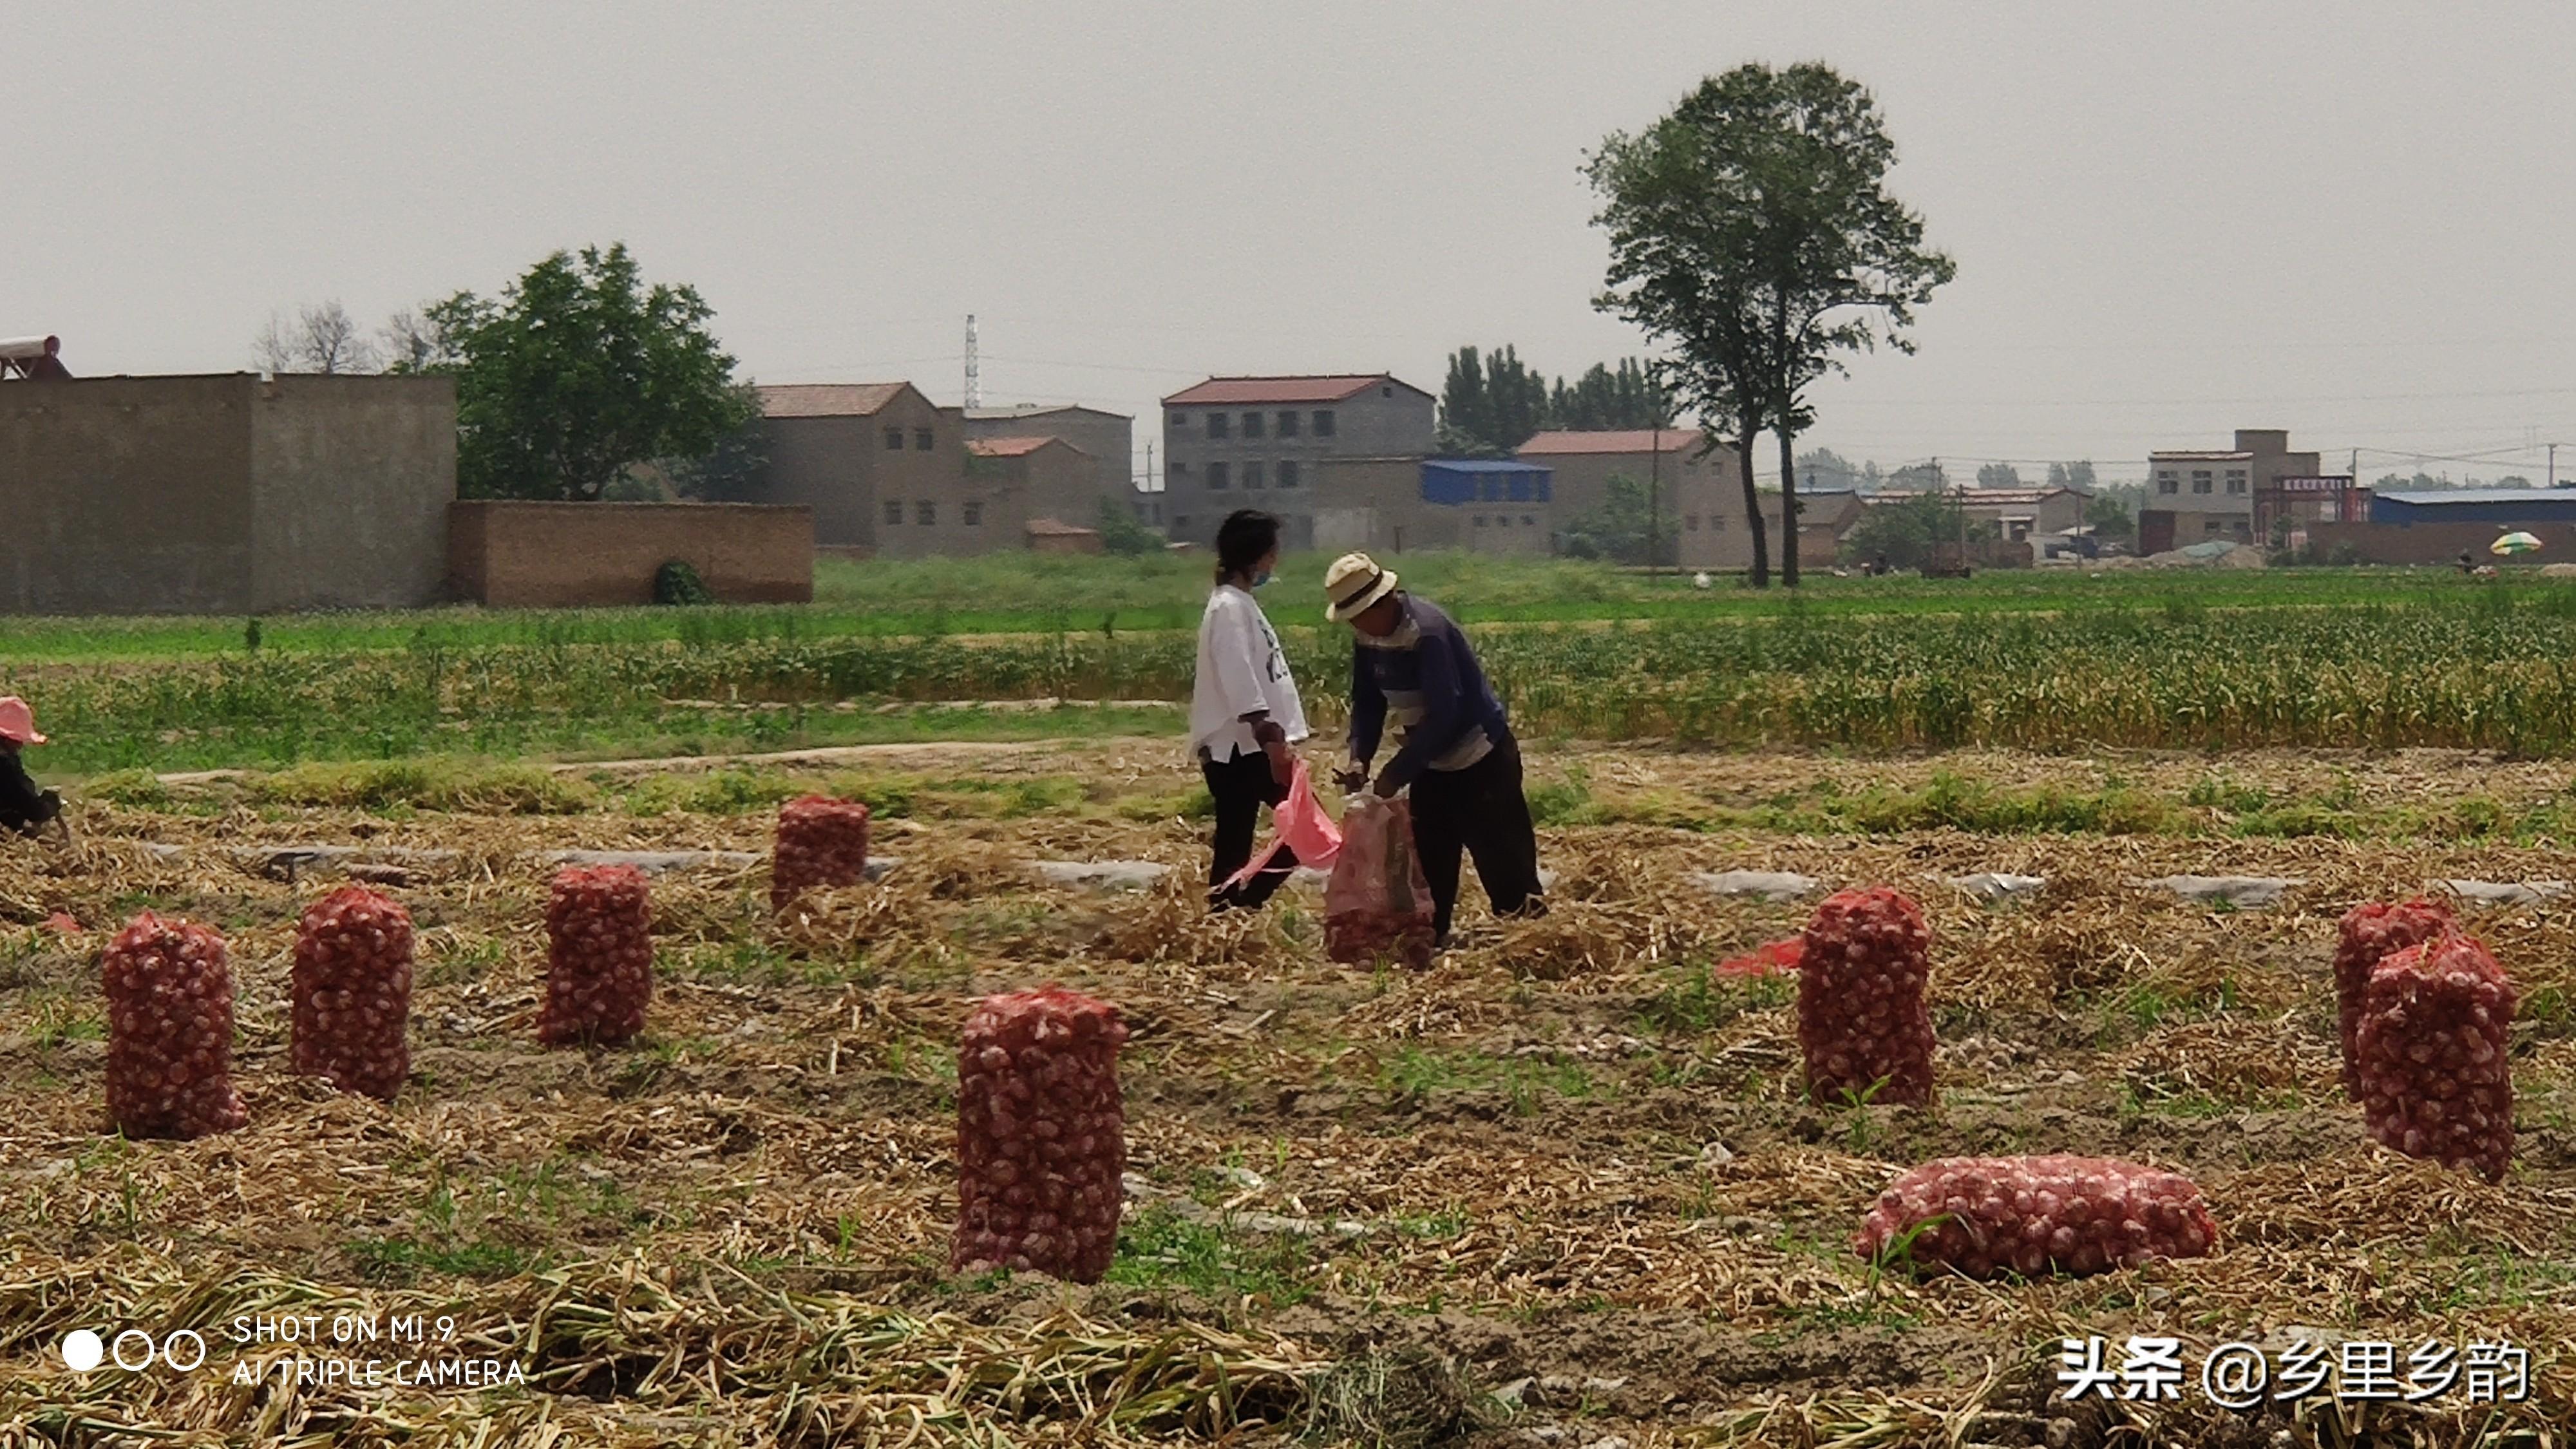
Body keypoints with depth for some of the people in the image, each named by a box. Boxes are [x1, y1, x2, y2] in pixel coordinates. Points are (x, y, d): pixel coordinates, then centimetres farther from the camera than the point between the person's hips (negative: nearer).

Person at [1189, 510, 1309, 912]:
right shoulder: (1229, 608, -14)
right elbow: (1241, 686, -23)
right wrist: (1273, 741, -28)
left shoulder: (1241, 604, 17)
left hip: (1250, 746, 10)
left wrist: (1275, 740, 22)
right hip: (1239, 747, -10)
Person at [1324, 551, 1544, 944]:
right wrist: (1359, 758, -8)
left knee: (1503, 859, -8)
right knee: (1430, 862, 12)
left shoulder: (1425, 630, -26)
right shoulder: (1367, 638, -1)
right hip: (1431, 763, 9)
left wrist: (1398, 771, -26)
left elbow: (1443, 713, -28)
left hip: (1479, 760, -9)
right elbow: (1367, 703, 8)